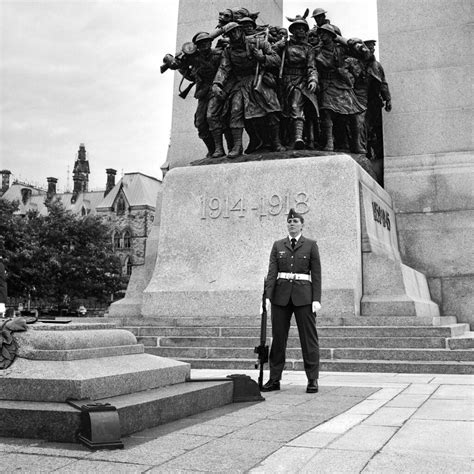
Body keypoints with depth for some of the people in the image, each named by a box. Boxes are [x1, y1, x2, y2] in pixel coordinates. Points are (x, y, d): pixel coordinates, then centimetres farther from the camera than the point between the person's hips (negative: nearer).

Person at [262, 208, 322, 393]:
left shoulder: (310, 245, 7)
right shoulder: (278, 246, 12)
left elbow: (316, 274, 2)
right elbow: (272, 272, 4)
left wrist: (316, 299, -7)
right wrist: (268, 296, -7)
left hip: (303, 295, -2)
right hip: (281, 295, 2)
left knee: (309, 337, -2)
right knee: (278, 337, 5)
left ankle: (312, 380, 4)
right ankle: (274, 380, 11)